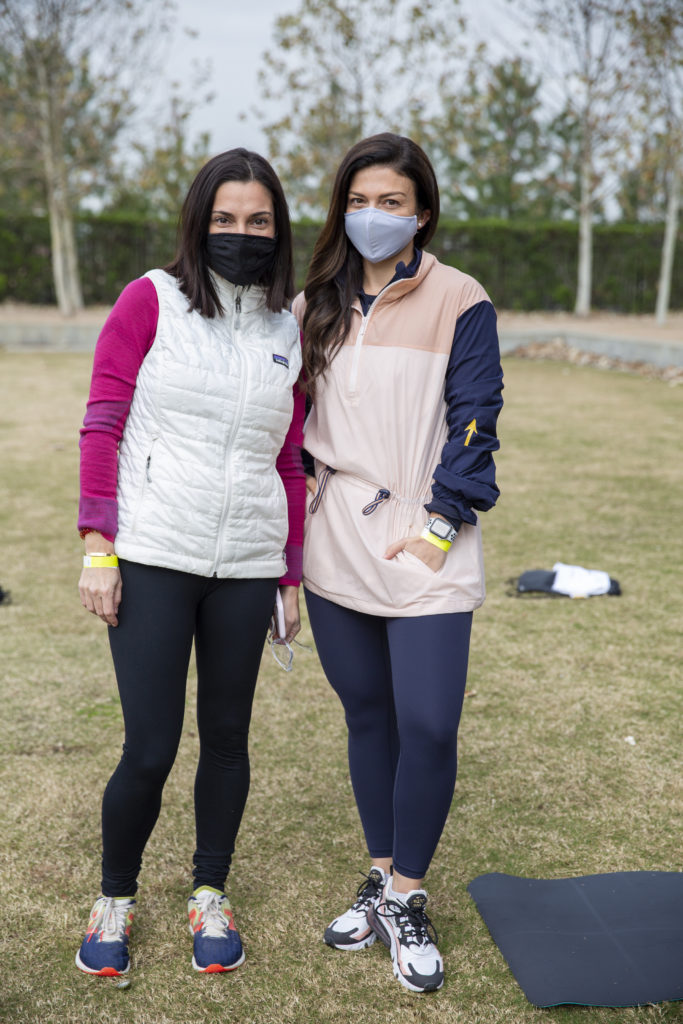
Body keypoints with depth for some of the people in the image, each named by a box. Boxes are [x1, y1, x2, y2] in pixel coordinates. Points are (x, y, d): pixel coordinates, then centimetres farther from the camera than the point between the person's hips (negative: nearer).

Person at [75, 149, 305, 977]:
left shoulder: (288, 333, 8)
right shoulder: (150, 300, -1)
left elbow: (289, 465, 12)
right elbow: (101, 425, -3)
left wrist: (291, 577, 12)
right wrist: (99, 547, -9)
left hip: (246, 566, 3)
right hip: (152, 558, -3)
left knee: (226, 737, 11)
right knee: (150, 748, -2)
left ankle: (209, 896, 32)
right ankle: (115, 899, 24)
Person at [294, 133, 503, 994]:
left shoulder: (458, 301, -1)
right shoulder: (316, 307, 12)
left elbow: (474, 420, -4)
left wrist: (441, 525, -11)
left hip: (424, 549, -4)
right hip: (338, 544, 4)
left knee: (427, 725, -9)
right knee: (366, 713, 12)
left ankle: (407, 901, 11)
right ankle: (380, 880, 28)